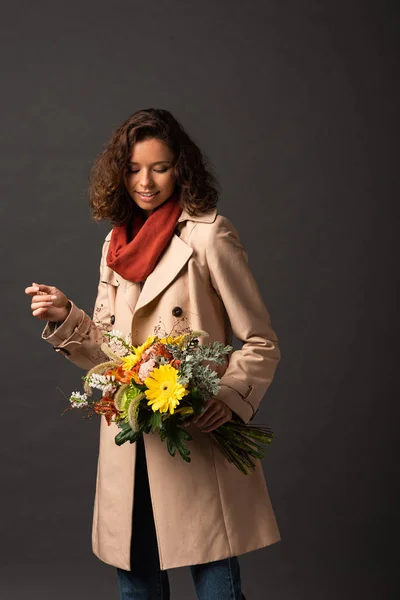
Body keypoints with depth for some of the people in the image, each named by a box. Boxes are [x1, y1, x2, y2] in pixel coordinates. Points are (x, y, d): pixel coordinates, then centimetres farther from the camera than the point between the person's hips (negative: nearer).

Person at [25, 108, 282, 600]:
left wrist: (229, 397, -21)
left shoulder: (208, 234, -6)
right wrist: (65, 317, 1)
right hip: (129, 447, 6)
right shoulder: (116, 244, 13)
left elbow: (261, 343, -5)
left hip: (197, 439, -5)